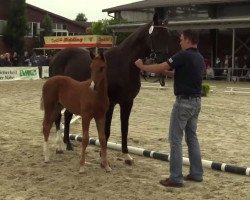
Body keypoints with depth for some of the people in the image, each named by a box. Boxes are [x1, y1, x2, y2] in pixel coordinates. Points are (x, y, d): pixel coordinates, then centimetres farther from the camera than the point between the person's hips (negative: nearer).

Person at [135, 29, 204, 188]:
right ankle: (197, 174, 21)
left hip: (184, 101, -8)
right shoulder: (200, 59, 12)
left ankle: (176, 178, -2)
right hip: (196, 101, 9)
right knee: (192, 137, 16)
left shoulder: (184, 56, -15)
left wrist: (142, 66, 1)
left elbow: (159, 68, -14)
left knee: (175, 139, -3)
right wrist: (170, 71, 27)